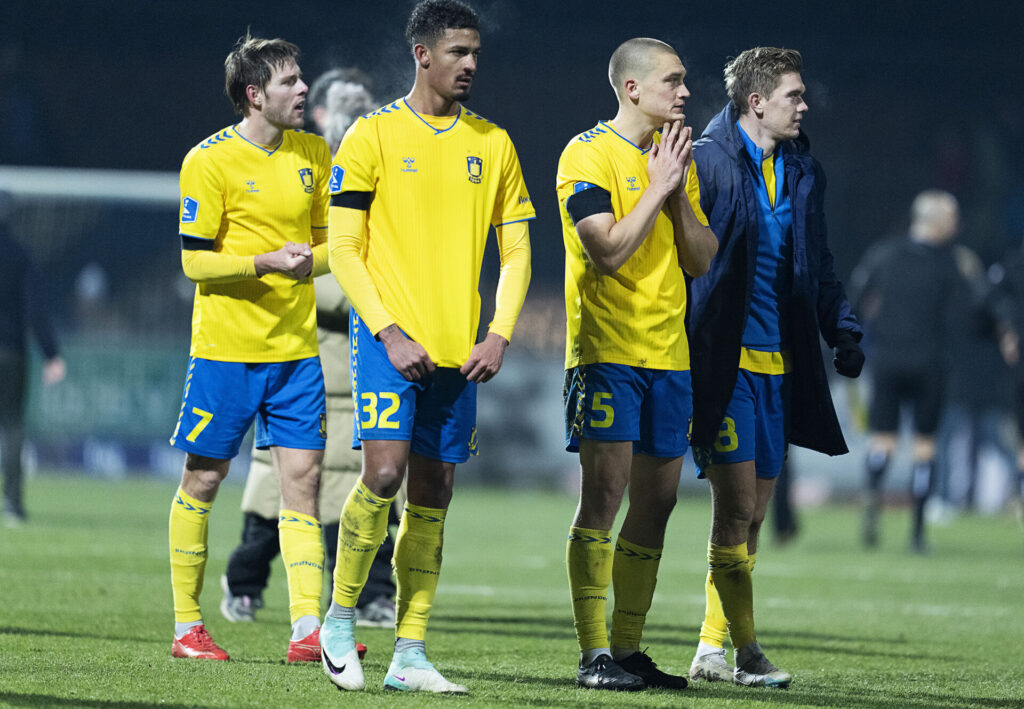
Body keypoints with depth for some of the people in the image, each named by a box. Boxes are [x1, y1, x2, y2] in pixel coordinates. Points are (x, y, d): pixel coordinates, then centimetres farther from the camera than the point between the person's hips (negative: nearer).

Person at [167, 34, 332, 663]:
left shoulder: (313, 154, 7)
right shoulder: (210, 161, -9)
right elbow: (194, 260, -10)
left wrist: (307, 262, -9)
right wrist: (266, 263, -23)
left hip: (296, 347, 4)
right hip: (225, 346, -4)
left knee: (303, 479, -4)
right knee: (203, 480, 3)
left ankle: (307, 629, -7)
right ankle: (187, 628, 14)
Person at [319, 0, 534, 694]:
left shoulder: (492, 142, 10)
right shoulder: (373, 135, -2)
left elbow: (516, 249, 13)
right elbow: (344, 248, -4)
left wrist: (500, 336, -1)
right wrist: (390, 333, -13)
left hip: (457, 349, 4)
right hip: (389, 336, -4)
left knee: (433, 495, 4)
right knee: (384, 473, -17)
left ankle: (410, 655, 8)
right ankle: (340, 617, 2)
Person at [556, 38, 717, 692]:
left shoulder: (672, 157, 15)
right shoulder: (589, 155, -7)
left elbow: (701, 260, 11)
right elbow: (609, 251, -18)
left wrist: (678, 195, -3)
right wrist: (658, 188, -13)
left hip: (668, 354, 7)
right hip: (607, 350, -7)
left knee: (656, 503, 6)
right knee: (604, 497, -11)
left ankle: (628, 648, 13)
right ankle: (594, 655, -11)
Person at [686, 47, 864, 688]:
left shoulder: (803, 173, 14)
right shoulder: (706, 163, -8)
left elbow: (819, 265, 22)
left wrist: (843, 328, 7)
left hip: (780, 365, 7)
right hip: (722, 363, -7)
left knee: (752, 515, 10)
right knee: (736, 504, -10)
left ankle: (712, 649, 18)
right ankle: (746, 652, -5)